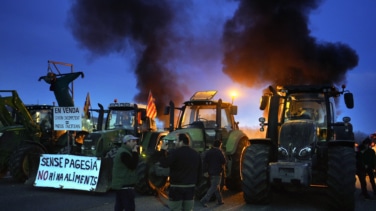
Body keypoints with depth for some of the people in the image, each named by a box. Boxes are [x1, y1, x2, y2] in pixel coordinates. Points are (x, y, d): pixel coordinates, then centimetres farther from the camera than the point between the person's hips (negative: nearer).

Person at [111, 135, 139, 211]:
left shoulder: (122, 151, 17)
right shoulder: (124, 153, -17)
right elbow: (132, 165, -22)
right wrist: (135, 153, -17)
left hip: (120, 184, 11)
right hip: (125, 185, -11)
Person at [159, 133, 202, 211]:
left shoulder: (175, 153, -11)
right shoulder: (196, 154, 11)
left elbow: (164, 164, -15)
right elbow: (200, 171, 14)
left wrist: (163, 151, -4)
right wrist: (195, 183, 21)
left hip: (177, 187, -6)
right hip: (190, 187, 6)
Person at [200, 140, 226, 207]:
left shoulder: (208, 152, 6)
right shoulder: (219, 152, -11)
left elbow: (205, 162, 1)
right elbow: (224, 161, -8)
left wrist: (205, 171, 1)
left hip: (210, 172, 7)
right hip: (217, 172, -7)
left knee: (216, 186, 18)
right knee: (214, 187, -5)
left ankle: (220, 201, 26)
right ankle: (204, 200, -13)